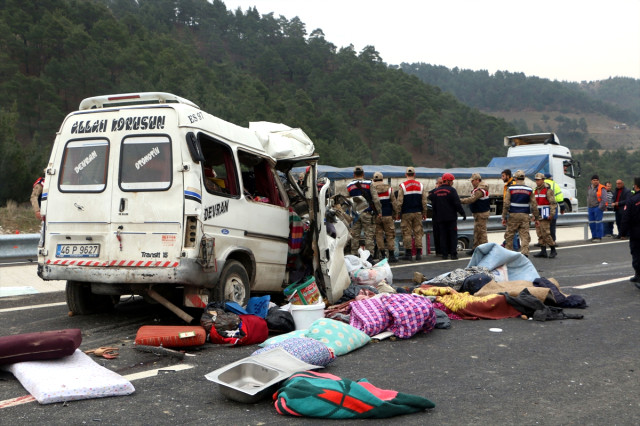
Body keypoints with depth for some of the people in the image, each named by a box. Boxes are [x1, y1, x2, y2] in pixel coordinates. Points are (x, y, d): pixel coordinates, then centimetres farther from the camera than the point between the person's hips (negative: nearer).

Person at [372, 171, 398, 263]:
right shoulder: (389, 188, 0)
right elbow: (394, 202, 2)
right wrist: (395, 213, 12)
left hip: (376, 216, 0)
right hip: (387, 216, 0)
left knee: (379, 235, 6)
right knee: (390, 235, 4)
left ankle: (382, 254, 4)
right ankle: (391, 255, 2)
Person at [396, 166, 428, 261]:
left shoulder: (402, 186, -5)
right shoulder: (421, 186, 6)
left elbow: (399, 202, -6)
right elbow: (424, 201, 7)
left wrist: (398, 213, 2)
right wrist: (424, 213, 15)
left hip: (406, 214, -3)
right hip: (418, 213, 3)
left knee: (407, 233, 0)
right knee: (418, 233, 5)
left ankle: (408, 254, -1)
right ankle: (418, 253, 2)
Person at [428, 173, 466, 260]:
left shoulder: (435, 191, 8)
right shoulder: (451, 190, -9)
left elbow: (433, 204, 13)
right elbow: (457, 204, -12)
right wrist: (463, 213, -5)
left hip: (440, 218, 4)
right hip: (451, 217, -4)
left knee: (443, 236, 7)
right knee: (453, 235, 2)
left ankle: (445, 254, 4)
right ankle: (453, 254, -3)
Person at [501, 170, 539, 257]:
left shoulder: (511, 189, -2)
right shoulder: (529, 190, 4)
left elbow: (506, 204, -5)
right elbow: (534, 205, 4)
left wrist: (504, 217, 0)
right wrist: (536, 217, 12)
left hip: (513, 215, -1)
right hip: (525, 216, 1)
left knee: (509, 235, 10)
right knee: (525, 236, 2)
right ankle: (525, 252, -9)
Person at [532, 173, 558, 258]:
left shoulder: (548, 190, -9)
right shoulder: (536, 190, 16)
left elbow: (553, 203, -13)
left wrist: (552, 214, -20)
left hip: (545, 215, -8)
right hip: (538, 215, 8)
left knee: (546, 233, -12)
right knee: (540, 234, 6)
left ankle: (553, 250, -2)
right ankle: (543, 251, 8)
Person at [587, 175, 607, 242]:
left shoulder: (601, 188, -10)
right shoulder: (589, 188, 13)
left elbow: (604, 199, -15)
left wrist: (600, 207, -16)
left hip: (598, 208, -7)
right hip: (590, 208, 7)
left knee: (598, 223, -8)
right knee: (591, 223, 9)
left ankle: (598, 237, -4)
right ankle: (594, 236, 19)